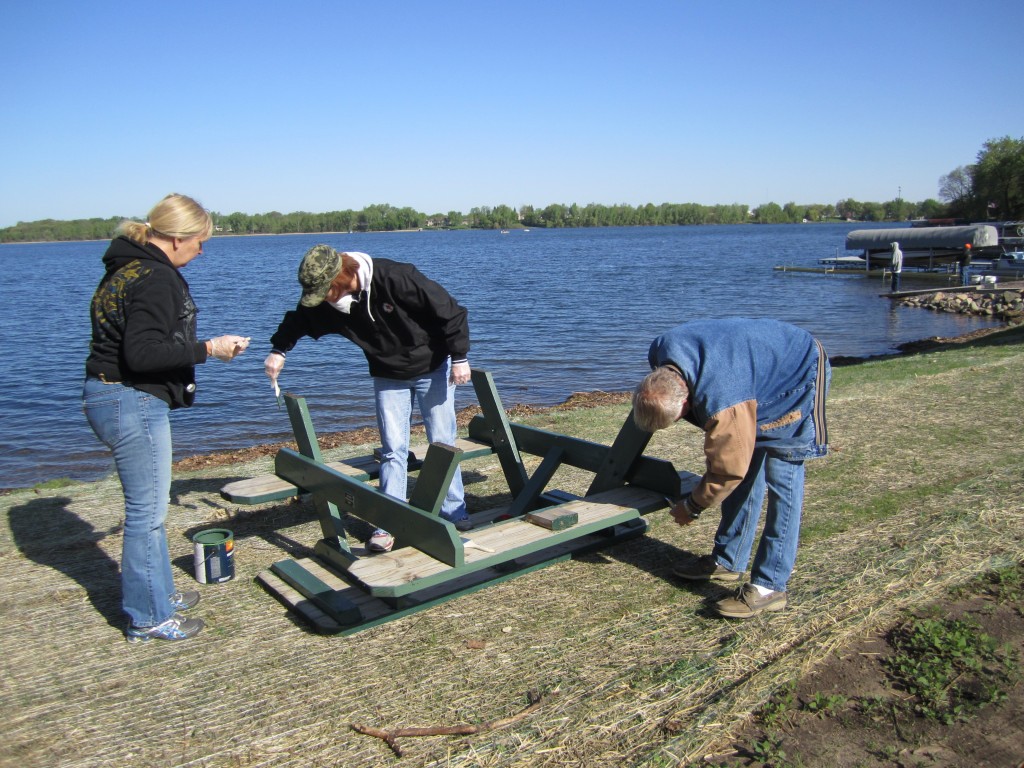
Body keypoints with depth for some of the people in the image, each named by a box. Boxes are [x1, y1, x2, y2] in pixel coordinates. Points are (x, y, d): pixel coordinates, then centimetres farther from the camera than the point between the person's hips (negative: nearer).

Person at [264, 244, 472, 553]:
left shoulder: (397, 279, -32)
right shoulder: (323, 302, -15)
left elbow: (451, 312, -24)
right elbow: (298, 320, 8)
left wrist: (459, 357, -20)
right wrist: (279, 349, -8)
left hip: (432, 369, -3)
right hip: (388, 376, 4)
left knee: (442, 443, 3)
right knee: (393, 449, -1)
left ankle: (454, 513, 17)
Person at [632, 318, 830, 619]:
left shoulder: (723, 402, -42)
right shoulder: (662, 350, -19)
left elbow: (728, 469, -29)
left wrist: (692, 506, -12)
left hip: (799, 373, -9)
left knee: (781, 475, -14)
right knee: (748, 469, 10)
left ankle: (770, 586, -11)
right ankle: (727, 561, 19)